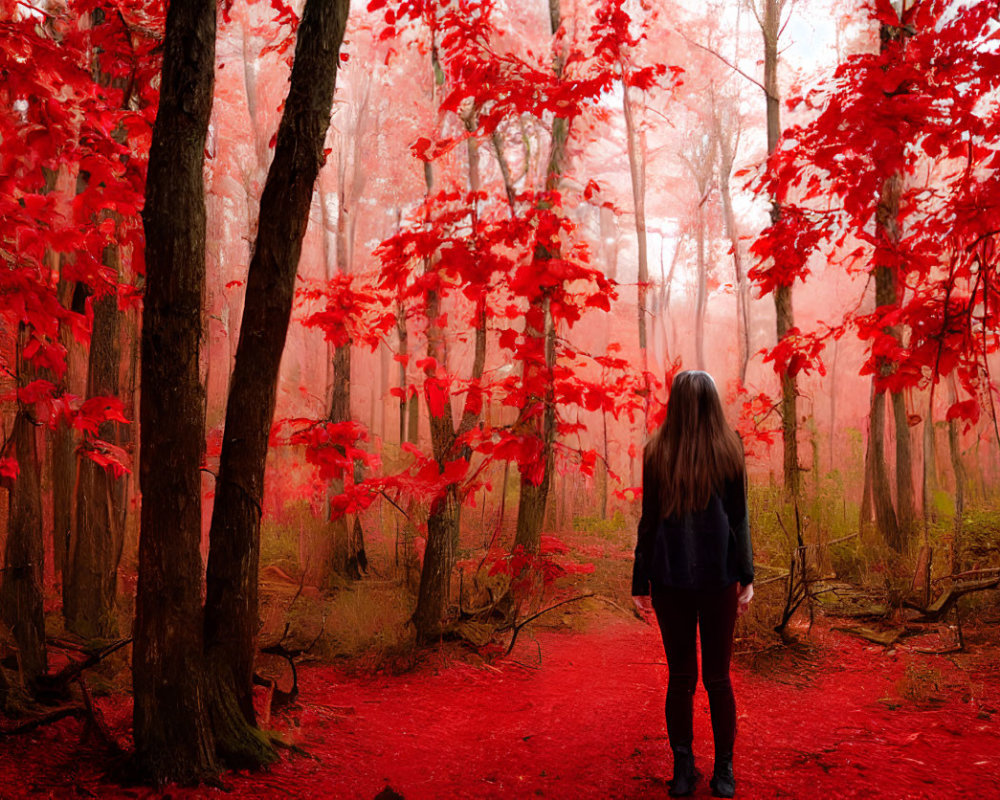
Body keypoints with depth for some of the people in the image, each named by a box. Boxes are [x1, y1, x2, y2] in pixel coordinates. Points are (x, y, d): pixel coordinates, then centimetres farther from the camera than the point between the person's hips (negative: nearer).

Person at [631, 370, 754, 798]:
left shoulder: (657, 452, -3)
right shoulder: (729, 449, -1)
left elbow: (649, 521, -1)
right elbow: (739, 519, 0)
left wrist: (640, 582, 4)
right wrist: (746, 577, 5)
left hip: (670, 578, 0)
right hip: (719, 576, 0)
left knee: (680, 677, 7)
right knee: (717, 677, 8)